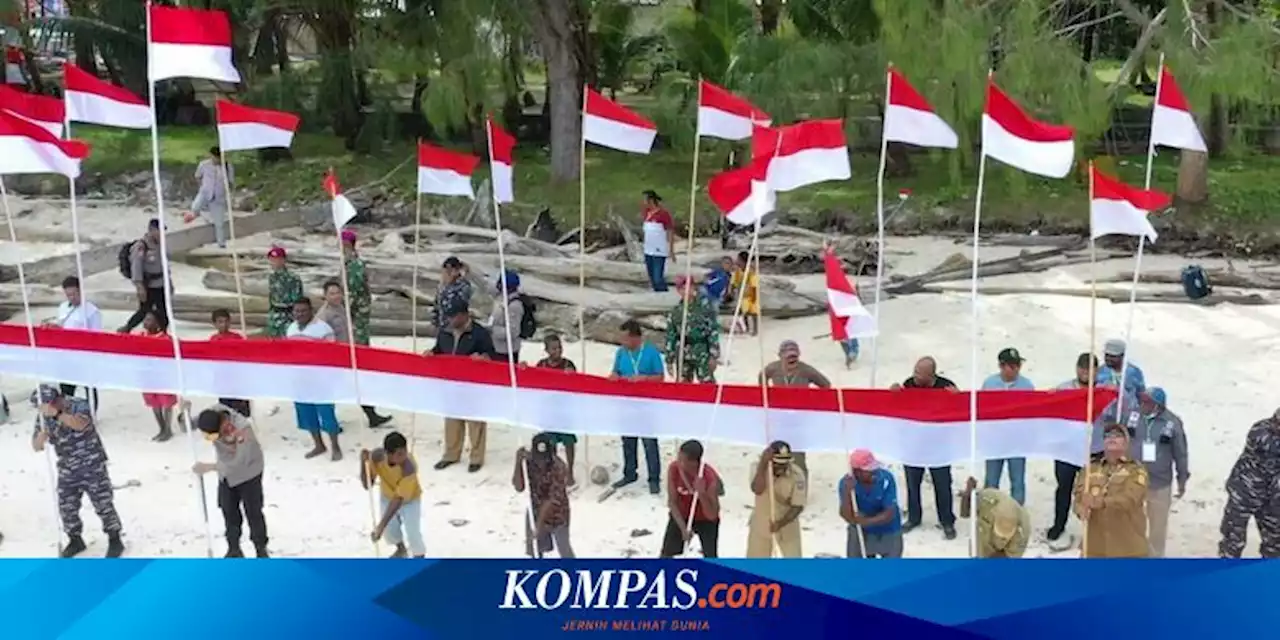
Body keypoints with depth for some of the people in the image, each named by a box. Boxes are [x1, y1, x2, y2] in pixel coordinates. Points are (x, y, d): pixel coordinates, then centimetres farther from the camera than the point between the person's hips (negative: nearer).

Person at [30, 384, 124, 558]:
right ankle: (75, 540, 30)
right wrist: (42, 435, -25)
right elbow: (36, 446, -2)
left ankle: (115, 540, 13)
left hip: (92, 465, -5)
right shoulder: (44, 418, -2)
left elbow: (80, 424, -38)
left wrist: (57, 414, -49)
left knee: (103, 504, 0)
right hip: (67, 470, 5)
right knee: (66, 507, 9)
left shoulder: (79, 405, -16)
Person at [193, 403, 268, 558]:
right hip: (226, 470, 5)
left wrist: (209, 467, -33)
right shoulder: (213, 412, -24)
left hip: (248, 471, -5)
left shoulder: (242, 429, -40)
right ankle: (234, 549, 29)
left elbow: (240, 463, -35)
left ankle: (261, 549, 24)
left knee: (253, 512, 5)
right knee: (229, 511, 12)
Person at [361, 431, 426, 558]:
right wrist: (364, 463, -41)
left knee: (412, 533, -9)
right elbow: (367, 485, -24)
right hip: (387, 497, 4)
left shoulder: (409, 467, -42)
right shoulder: (377, 457, -30)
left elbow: (398, 499, -38)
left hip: (410, 500, -4)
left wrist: (381, 526, -39)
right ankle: (401, 549, 47)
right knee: (389, 530, 14)